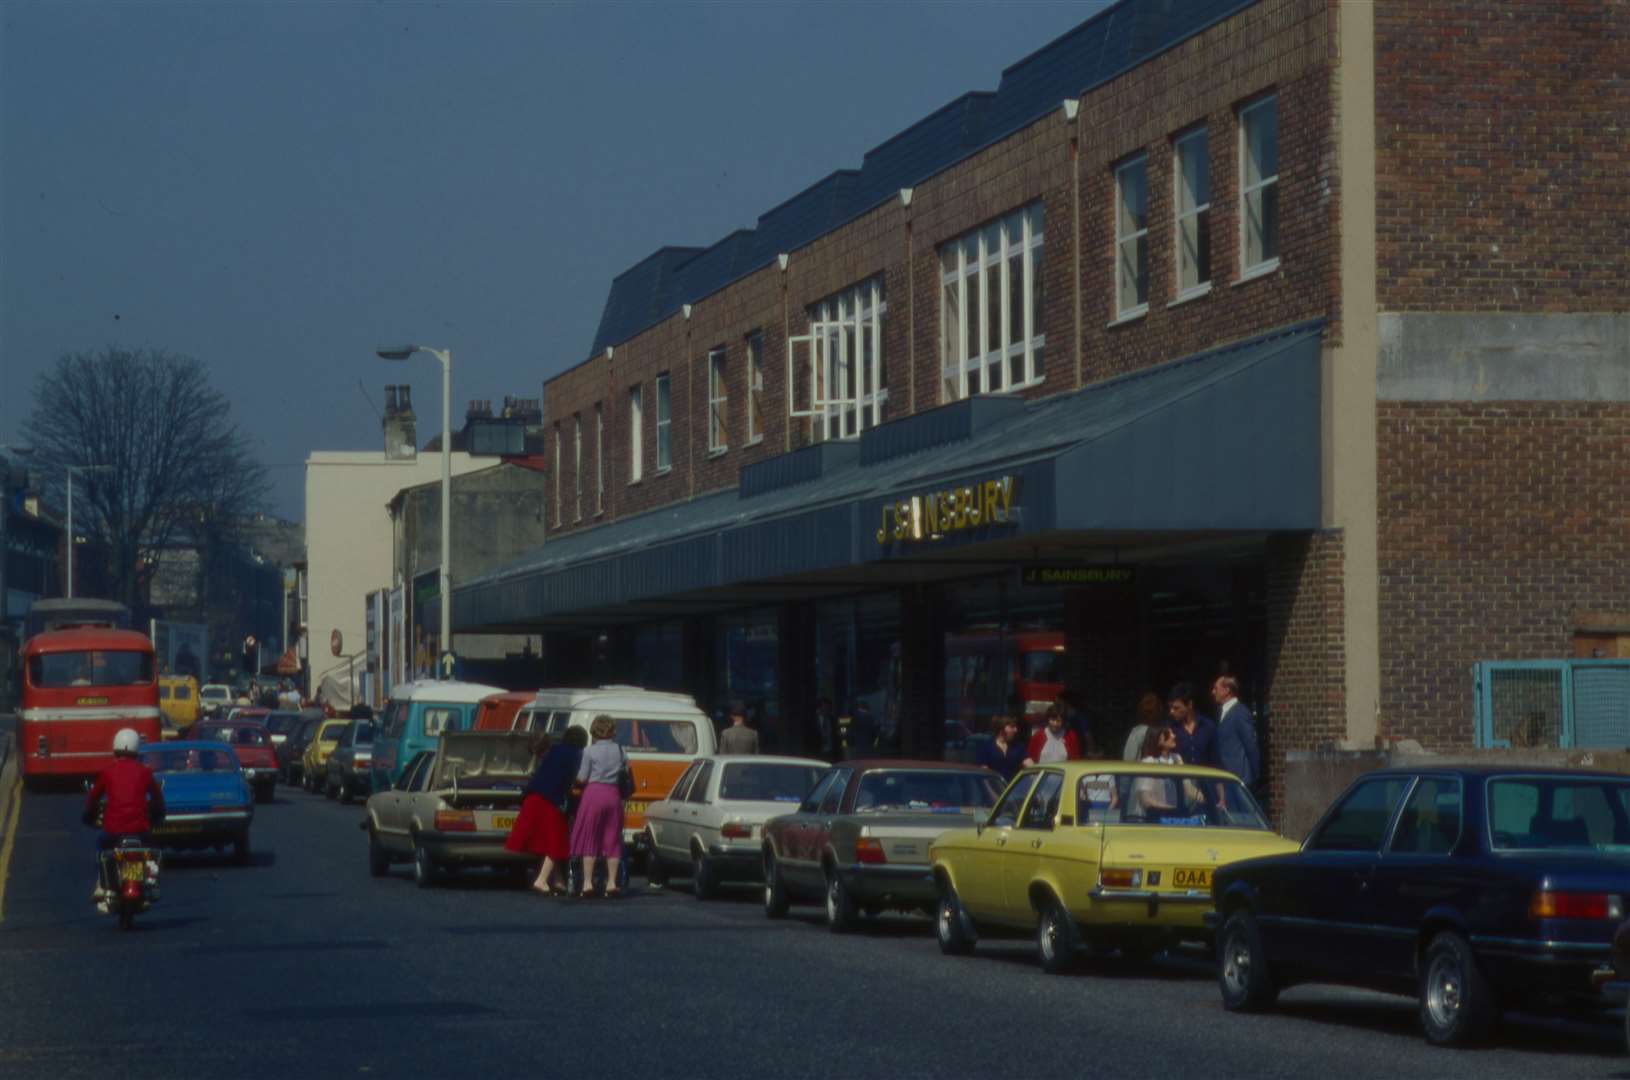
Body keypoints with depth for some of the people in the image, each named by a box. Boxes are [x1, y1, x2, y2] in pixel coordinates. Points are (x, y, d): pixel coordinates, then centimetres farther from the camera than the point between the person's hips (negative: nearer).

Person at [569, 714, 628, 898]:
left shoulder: (590, 751, -4)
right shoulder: (620, 751, 8)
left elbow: (582, 778, -5)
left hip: (594, 793, -4)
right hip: (614, 794, 4)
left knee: (589, 838, 2)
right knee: (612, 839, 9)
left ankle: (588, 882, -2)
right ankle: (611, 883, 7)